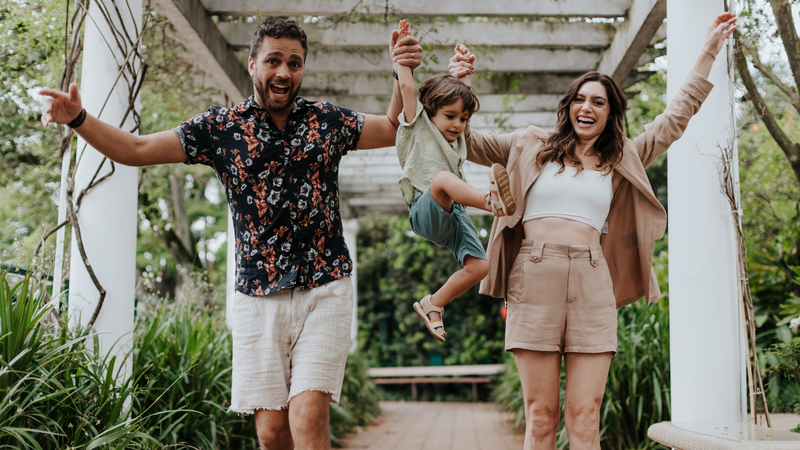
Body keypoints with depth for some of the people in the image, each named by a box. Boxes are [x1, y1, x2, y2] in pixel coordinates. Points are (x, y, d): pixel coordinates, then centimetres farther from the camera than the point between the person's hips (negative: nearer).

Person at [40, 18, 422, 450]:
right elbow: (136, 149, 6)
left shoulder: (327, 120, 8)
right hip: (258, 296, 1)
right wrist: (78, 118, -9)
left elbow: (394, 130, 19)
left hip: (324, 289, -1)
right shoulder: (220, 126, 5)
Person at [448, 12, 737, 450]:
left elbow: (675, 118, 25)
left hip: (592, 281, 2)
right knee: (540, 414, -2)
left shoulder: (622, 159, 20)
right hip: (534, 277, -1)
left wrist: (708, 52, 28)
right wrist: (453, 86, 9)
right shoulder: (532, 147, 16)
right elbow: (466, 141, 20)